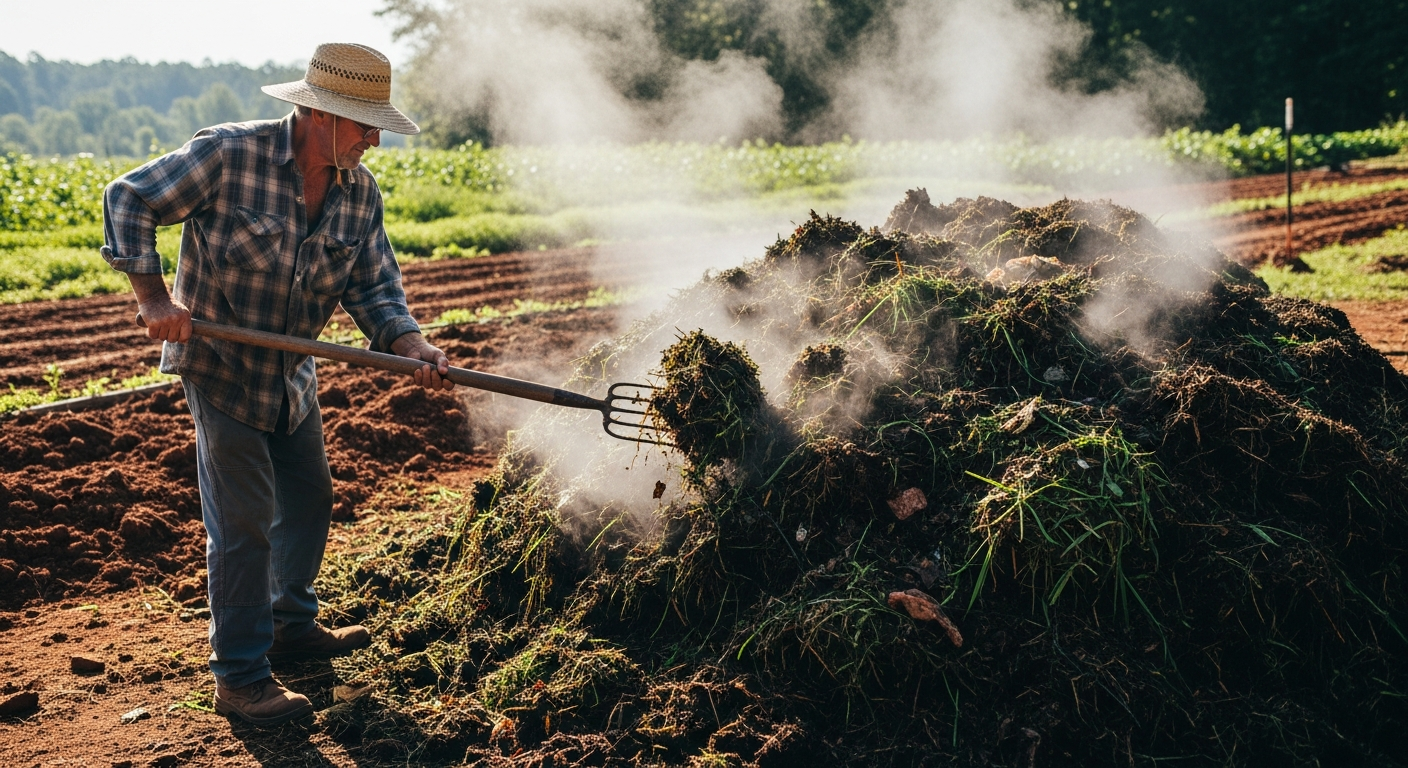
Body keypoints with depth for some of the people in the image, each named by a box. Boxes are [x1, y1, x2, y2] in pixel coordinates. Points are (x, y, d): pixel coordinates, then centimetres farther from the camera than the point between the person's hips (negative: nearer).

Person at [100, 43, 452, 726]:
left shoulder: (360, 192, -3)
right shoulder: (228, 154, -20)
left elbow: (373, 287, -3)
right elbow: (129, 200, -12)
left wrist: (412, 344, -22)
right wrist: (153, 296, -22)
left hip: (292, 373, 7)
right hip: (219, 364, -7)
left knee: (309, 497, 19)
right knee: (245, 523, -5)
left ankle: (292, 624, 42)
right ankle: (240, 680, 8)